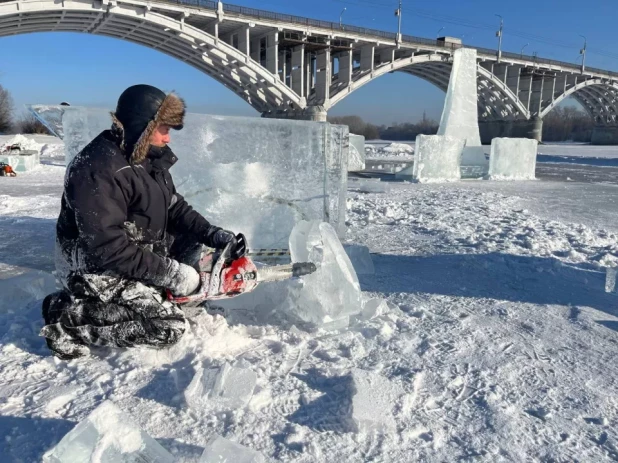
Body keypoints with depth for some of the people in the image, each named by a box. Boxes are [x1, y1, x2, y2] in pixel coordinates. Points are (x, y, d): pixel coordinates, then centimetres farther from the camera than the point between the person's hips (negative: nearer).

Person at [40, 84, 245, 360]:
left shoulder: (149, 157, 2)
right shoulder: (98, 171, -28)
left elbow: (174, 208, 9)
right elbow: (109, 249, -31)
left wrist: (214, 235, -5)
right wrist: (169, 273, -27)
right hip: (96, 266, -9)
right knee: (168, 327, -17)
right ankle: (70, 318, -7)